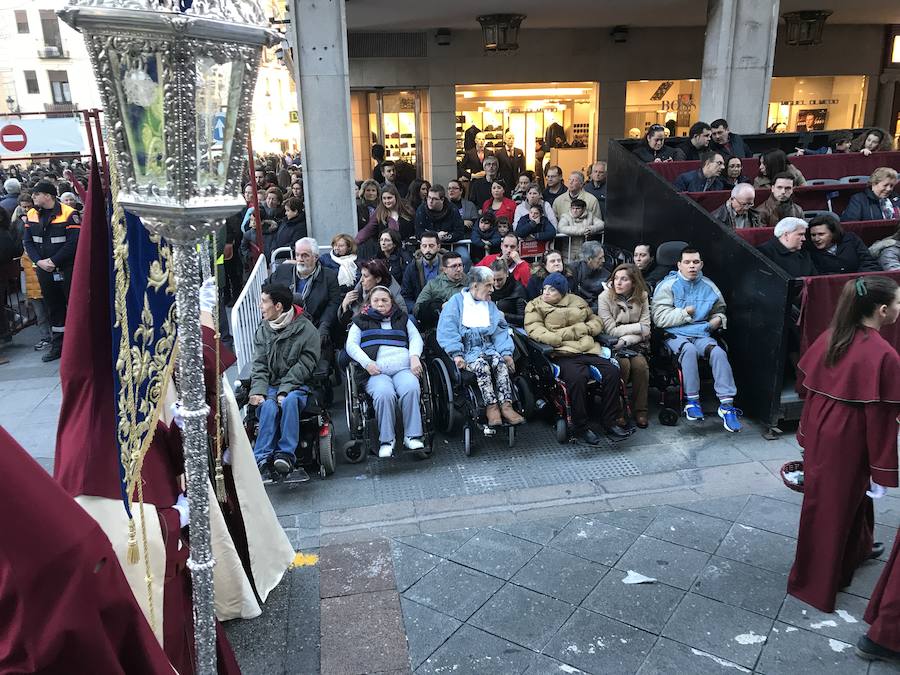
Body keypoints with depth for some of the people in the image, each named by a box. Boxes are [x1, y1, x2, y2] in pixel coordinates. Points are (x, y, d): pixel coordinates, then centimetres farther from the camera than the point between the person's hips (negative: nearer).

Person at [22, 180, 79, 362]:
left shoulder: (69, 214, -11)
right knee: (54, 308, 13)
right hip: (45, 271, 6)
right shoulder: (31, 215, 9)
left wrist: (53, 261, -18)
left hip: (68, 269, -6)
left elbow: (74, 242, -17)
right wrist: (39, 261, -8)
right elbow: (28, 242, 8)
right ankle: (57, 346, 22)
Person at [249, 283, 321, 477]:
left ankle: (285, 454, -34)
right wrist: (258, 390, -11)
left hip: (297, 385, -3)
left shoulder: (306, 329, -3)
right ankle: (262, 458, -34)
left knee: (289, 401, -36)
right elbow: (259, 365, 7)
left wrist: (285, 390, -19)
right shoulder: (263, 330, 12)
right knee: (268, 406, -30)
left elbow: (305, 365, -7)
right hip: (270, 385, 3)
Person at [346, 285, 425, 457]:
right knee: (384, 394, -34)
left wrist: (415, 356, -5)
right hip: (376, 371, -1)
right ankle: (386, 440, -22)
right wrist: (367, 363, -7)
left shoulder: (402, 318, 28)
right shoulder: (361, 321, 24)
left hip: (403, 367, 1)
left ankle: (412, 436, -25)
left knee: (411, 389, -32)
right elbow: (351, 345, 11)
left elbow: (416, 338, 17)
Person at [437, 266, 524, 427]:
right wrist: (456, 354, -18)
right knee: (482, 365, -33)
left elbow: (500, 331, 13)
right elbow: (447, 330, -5)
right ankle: (491, 407, -30)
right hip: (466, 350, -4)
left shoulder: (490, 305, 22)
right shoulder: (456, 301, 6)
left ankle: (506, 405, -34)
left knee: (500, 362, -27)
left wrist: (506, 352, -5)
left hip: (487, 348, 4)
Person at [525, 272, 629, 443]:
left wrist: (579, 329, 1)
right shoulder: (535, 306, 11)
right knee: (577, 377, -34)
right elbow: (536, 331, -6)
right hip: (562, 354, -5)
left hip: (589, 350, 5)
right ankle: (581, 427, -18)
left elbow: (597, 322, 22)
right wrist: (563, 338, -11)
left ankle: (609, 422, -6)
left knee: (612, 371, -19)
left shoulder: (577, 301, 23)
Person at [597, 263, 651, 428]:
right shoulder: (605, 297, -6)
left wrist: (626, 340, -17)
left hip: (635, 343, 3)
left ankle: (640, 410, -12)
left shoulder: (642, 297, 4)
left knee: (640, 364, -26)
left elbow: (646, 330, -2)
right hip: (612, 345, -2)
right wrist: (638, 327, -8)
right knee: (624, 364, -30)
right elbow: (611, 330, -12)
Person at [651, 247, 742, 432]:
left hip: (702, 334, 3)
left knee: (718, 352, -28)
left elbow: (719, 311, 32)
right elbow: (659, 317, -8)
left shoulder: (709, 287, 15)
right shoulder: (668, 286, 2)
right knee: (689, 350, -37)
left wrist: (718, 319, 8)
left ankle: (726, 404, -28)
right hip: (675, 334, -3)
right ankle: (692, 400, -24)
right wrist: (685, 313, -10)